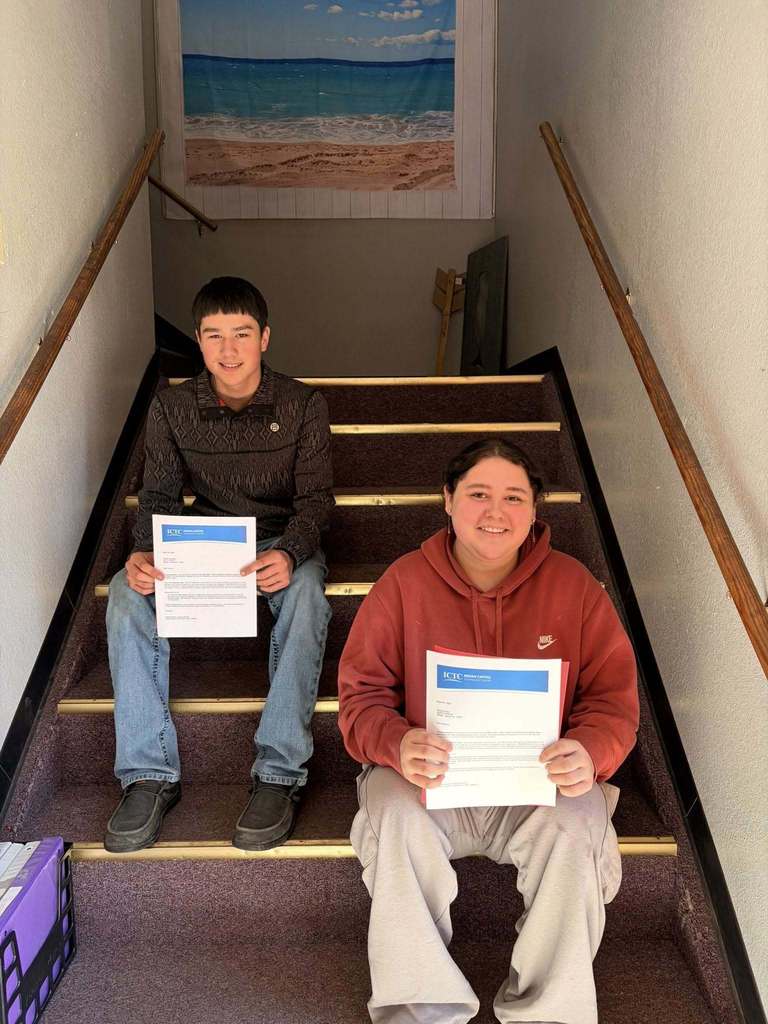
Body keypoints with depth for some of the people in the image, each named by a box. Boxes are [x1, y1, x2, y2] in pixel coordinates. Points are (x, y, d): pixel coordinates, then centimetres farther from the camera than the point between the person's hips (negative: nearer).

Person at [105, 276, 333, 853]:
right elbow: (159, 494, -1)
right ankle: (150, 774, -23)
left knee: (305, 590, -38)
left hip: (282, 545, -2)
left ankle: (280, 774, -33)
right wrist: (144, 552, -25)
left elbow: (315, 498, -10)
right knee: (128, 591, -28)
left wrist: (289, 554, -33)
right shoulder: (172, 409, 1)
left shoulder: (303, 407, -5)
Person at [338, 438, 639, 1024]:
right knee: (396, 820, -30)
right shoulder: (404, 582, -4)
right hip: (430, 778, 0)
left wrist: (591, 753, -23)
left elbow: (614, 697, 1)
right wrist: (398, 745, -27)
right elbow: (360, 694, -3)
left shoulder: (573, 585, -1)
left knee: (573, 829, -29)